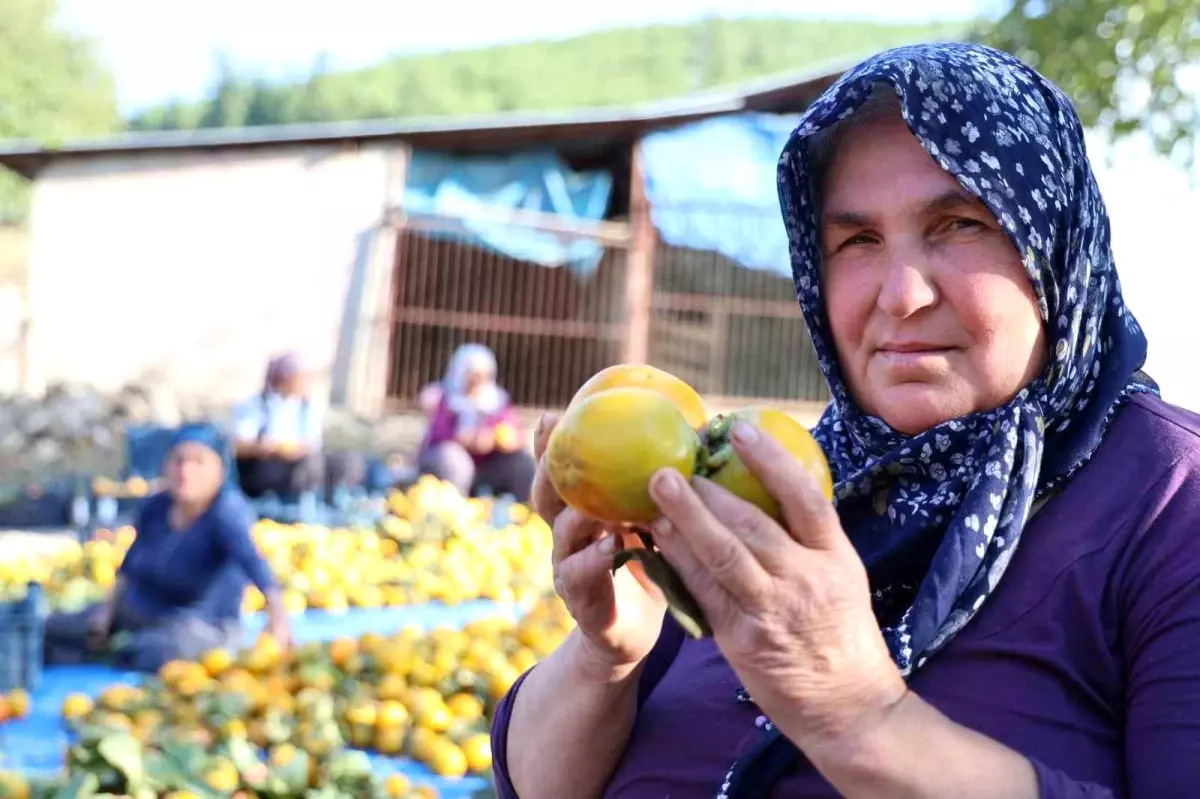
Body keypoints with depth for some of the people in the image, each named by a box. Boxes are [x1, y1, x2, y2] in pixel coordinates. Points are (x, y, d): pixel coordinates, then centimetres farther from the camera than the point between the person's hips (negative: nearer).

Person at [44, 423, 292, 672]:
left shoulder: (226, 510, -26)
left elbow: (250, 557, -44)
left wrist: (276, 609, -59)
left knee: (156, 654, -40)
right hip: (134, 612, 7)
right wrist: (107, 610, 6)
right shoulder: (154, 508, -5)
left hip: (202, 626, -6)